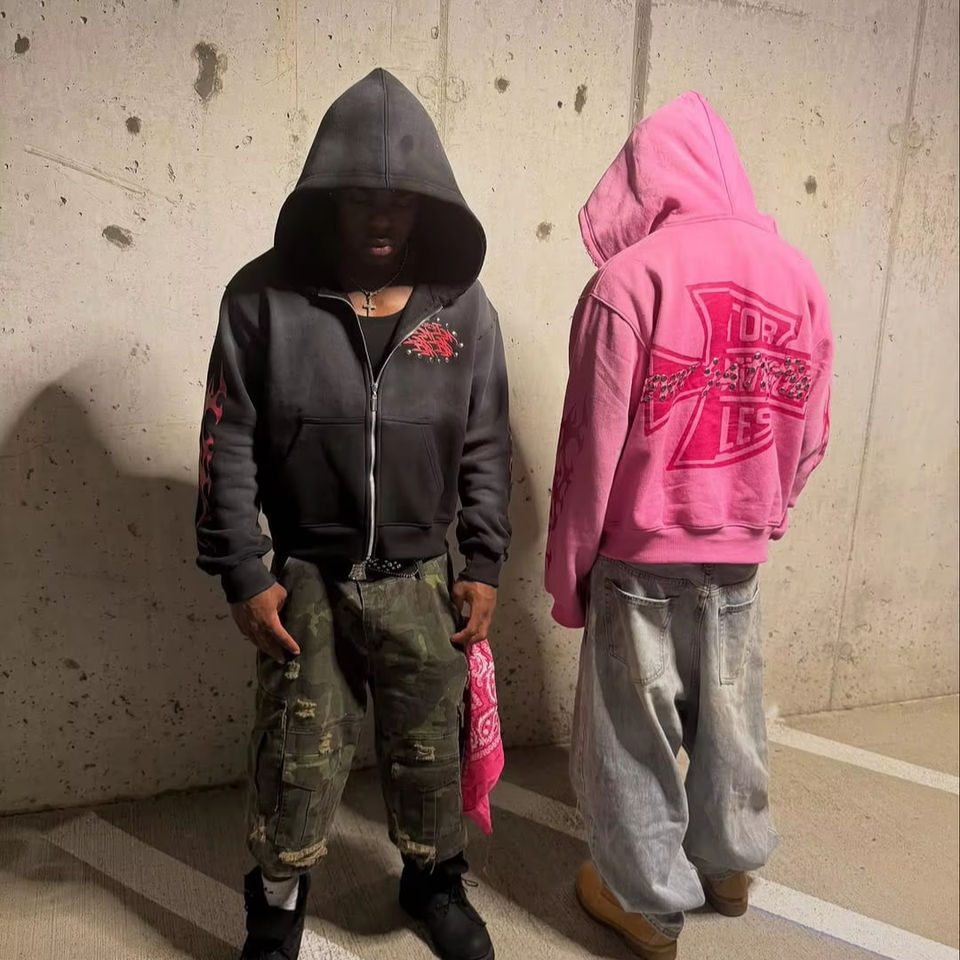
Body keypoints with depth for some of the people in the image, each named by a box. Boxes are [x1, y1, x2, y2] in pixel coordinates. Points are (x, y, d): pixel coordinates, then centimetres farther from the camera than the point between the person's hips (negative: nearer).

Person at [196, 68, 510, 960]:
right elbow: (228, 445, -4)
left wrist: (484, 565, 2)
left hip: (420, 580, 2)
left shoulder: (462, 305, -3)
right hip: (303, 578, -1)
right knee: (297, 756, 10)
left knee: (428, 747, 16)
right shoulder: (264, 296, -8)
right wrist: (241, 573, -5)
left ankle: (434, 880, 43)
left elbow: (485, 448, 3)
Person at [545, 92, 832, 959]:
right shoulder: (798, 279, 1)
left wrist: (568, 570, -3)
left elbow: (592, 447, -14)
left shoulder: (630, 277, -15)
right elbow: (809, 433, 7)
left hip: (642, 551, -5)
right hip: (739, 553, 5)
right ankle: (728, 866, 42)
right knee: (730, 719, 21)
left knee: (632, 732, 12)